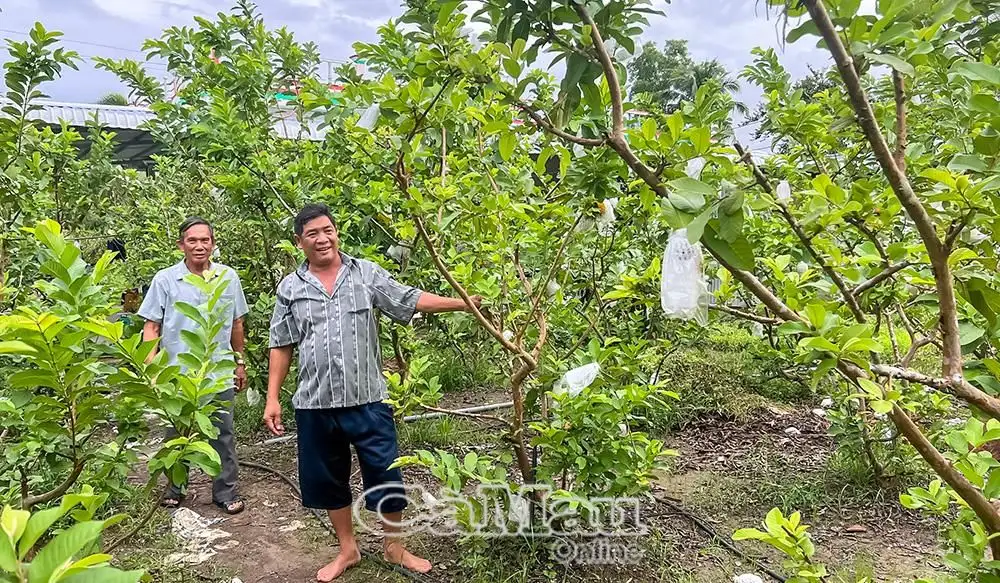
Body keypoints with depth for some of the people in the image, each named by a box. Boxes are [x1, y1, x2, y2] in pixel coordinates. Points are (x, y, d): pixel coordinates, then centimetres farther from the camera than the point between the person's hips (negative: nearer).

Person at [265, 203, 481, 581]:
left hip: (367, 399, -1)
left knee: (386, 476, 6)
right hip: (315, 404, 2)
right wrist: (272, 399, 3)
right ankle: (347, 550, 35)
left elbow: (410, 300, 0)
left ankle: (395, 547, 28)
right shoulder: (290, 288, 4)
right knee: (328, 480, 14)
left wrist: (464, 303, -8)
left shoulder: (366, 274, 1)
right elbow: (281, 347, 7)